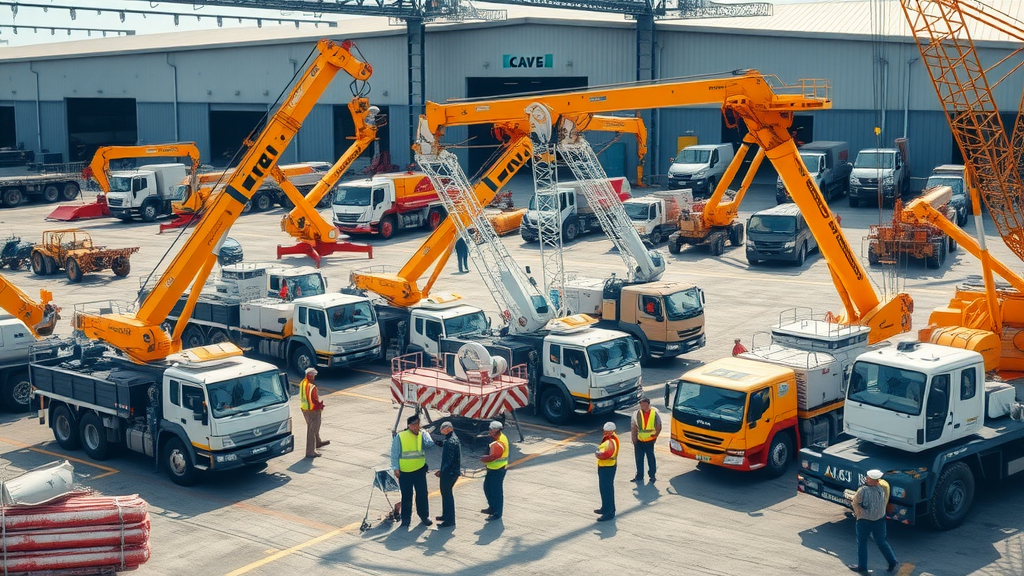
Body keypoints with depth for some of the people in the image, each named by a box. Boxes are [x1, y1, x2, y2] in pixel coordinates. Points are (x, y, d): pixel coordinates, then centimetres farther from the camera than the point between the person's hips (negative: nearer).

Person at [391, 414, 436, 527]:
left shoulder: (422, 435, 0)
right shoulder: (400, 437, -7)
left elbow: (430, 443, -19)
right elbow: (394, 454, -4)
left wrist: (424, 433, -22)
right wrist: (396, 468, -9)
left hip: (419, 471, 2)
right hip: (404, 472, -2)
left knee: (422, 494, 7)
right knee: (406, 496, 6)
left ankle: (424, 516, 24)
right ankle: (405, 518, 18)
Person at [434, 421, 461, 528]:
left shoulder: (450, 441, -22)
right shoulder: (454, 438, 10)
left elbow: (449, 459, -24)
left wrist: (442, 471, -12)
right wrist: (442, 470, 18)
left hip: (449, 472, -10)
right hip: (454, 471, 10)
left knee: (446, 494, -2)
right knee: (446, 492, 22)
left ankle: (449, 520, 4)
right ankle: (446, 515, 34)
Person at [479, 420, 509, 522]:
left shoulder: (498, 444, -29)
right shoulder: (500, 437, 4)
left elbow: (492, 457, -29)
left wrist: (482, 459, -11)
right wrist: (485, 458, -1)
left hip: (497, 471, -11)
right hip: (493, 469, 11)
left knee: (496, 491, 2)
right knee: (487, 487, 21)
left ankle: (497, 513, 14)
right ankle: (492, 508, 36)